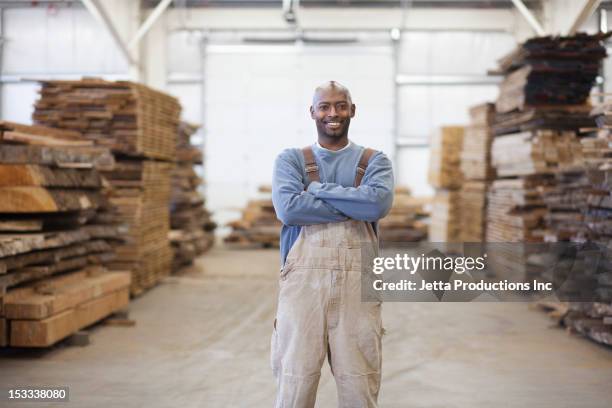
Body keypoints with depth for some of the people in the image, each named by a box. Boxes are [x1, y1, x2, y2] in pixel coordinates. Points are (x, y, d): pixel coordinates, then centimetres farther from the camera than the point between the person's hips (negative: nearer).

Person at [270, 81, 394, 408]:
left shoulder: (374, 161, 11)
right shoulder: (291, 159, 9)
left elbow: (379, 204, -10)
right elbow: (288, 208, -10)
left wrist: (317, 189, -6)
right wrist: (355, 206, -7)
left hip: (357, 281, 1)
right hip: (303, 279, 0)